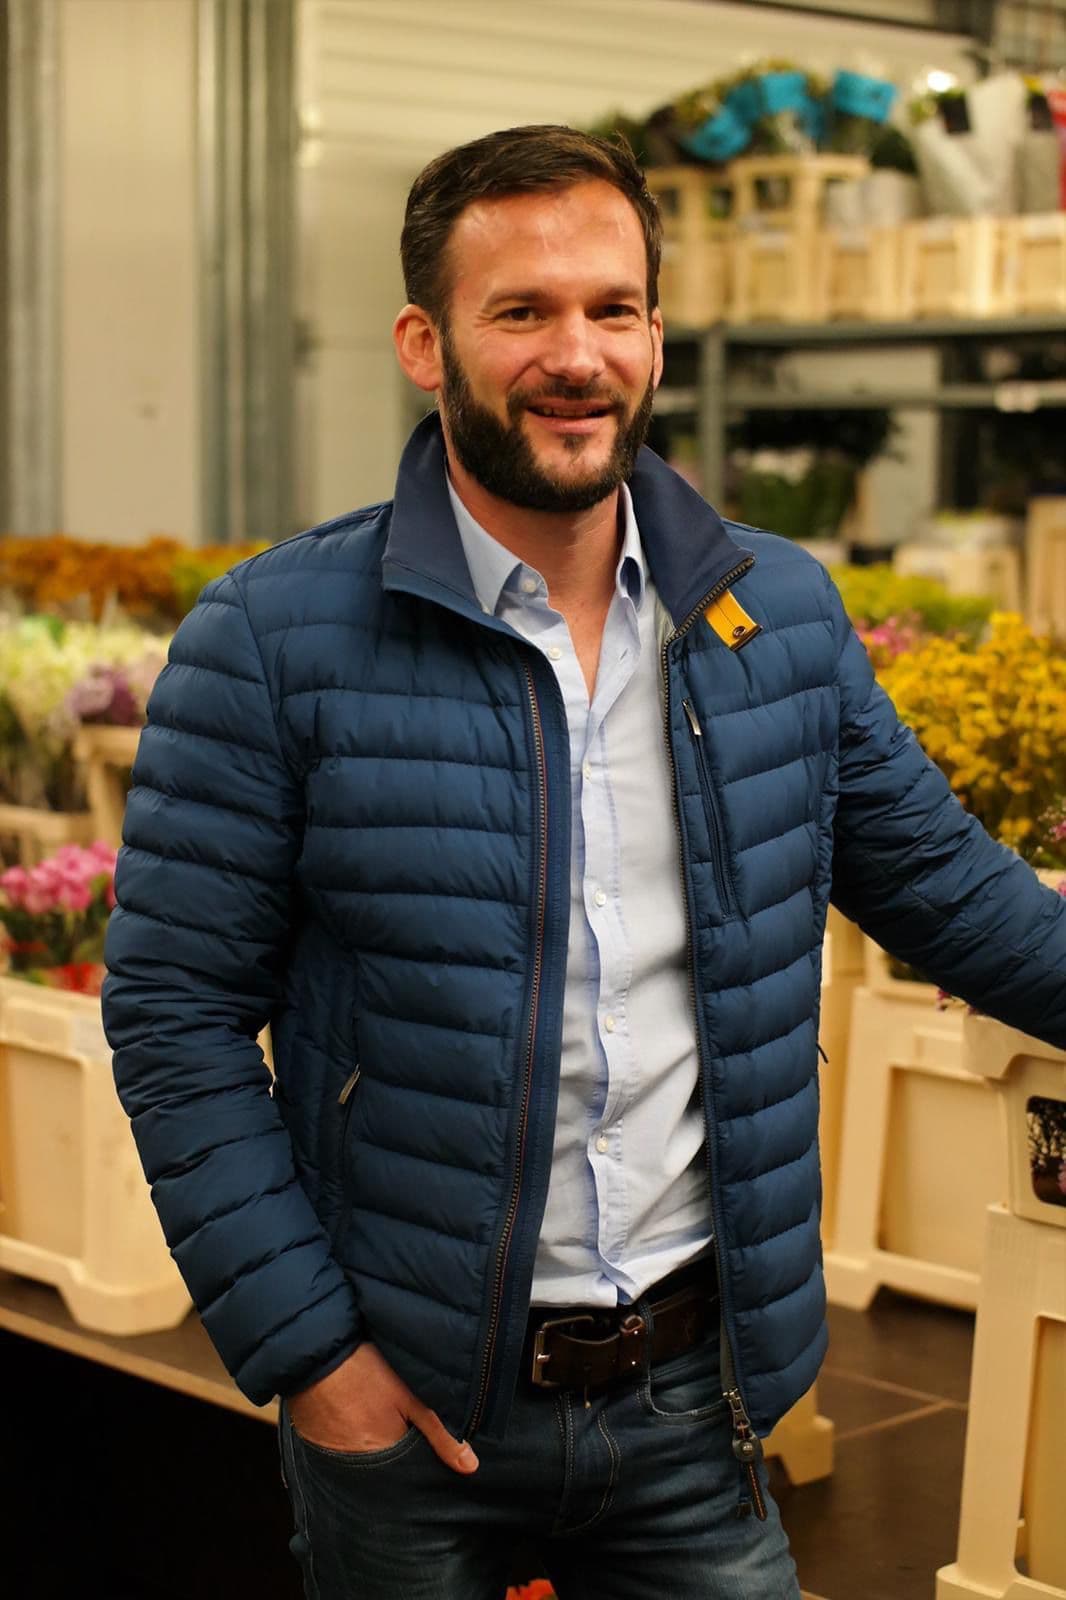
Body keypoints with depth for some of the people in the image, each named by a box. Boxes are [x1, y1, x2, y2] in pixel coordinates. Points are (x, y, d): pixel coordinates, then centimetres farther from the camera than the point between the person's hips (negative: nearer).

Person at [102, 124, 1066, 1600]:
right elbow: (176, 1011, -9)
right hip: (408, 1406, -2)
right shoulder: (273, 644, -11)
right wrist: (305, 1348, -12)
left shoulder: (784, 618, 2)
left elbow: (939, 880, 15)